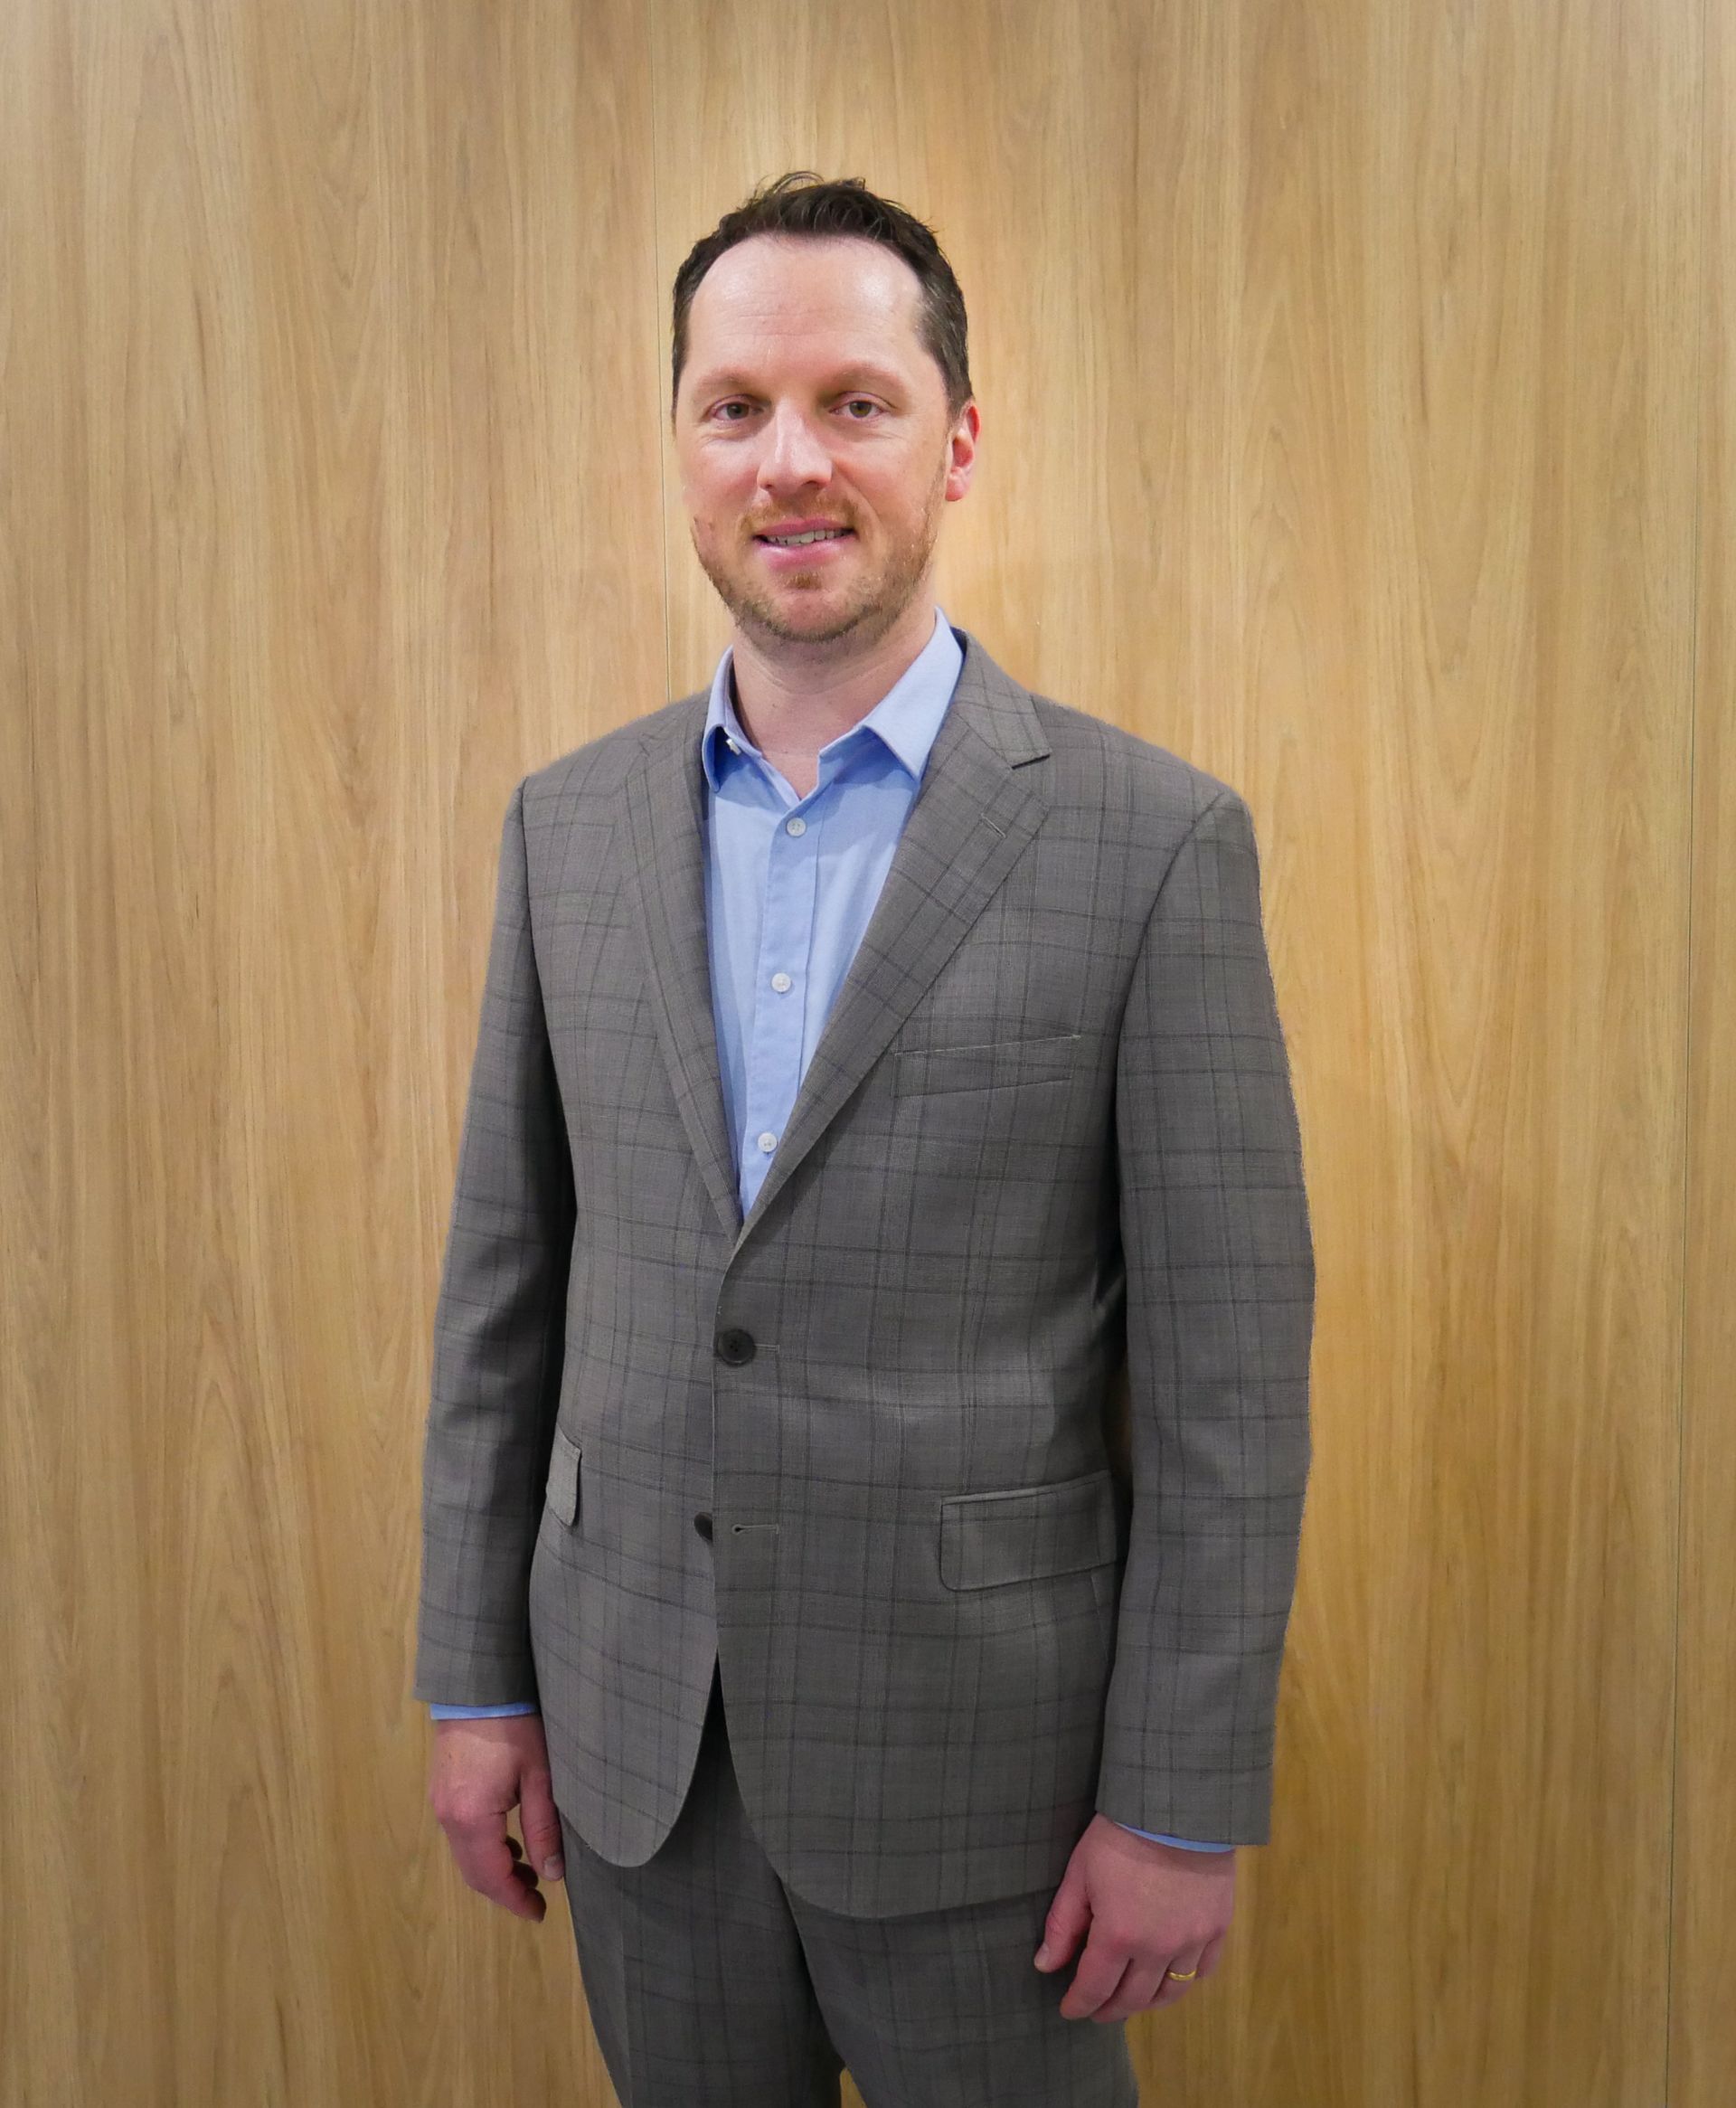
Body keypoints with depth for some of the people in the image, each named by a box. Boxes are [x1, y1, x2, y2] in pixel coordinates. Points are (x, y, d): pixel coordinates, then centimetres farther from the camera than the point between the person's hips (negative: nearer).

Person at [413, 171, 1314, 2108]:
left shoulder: (1153, 839, -12)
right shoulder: (569, 823, 0)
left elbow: (1227, 1361, -11)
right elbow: (504, 1274, 4)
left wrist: (1185, 1805, -8)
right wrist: (475, 1677, 6)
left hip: (979, 1749, -3)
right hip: (635, 1733, 4)